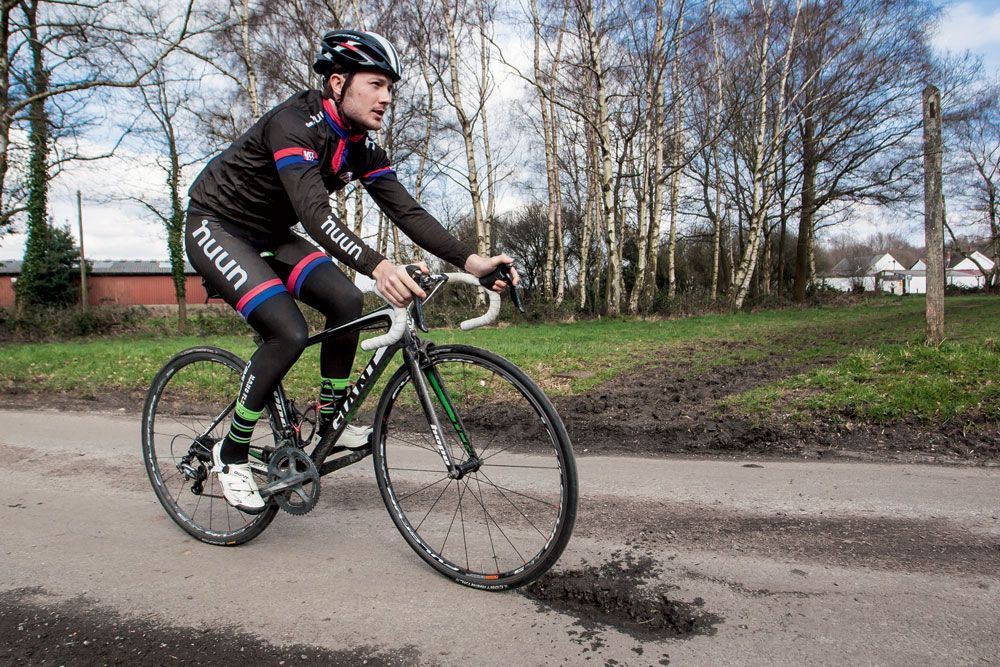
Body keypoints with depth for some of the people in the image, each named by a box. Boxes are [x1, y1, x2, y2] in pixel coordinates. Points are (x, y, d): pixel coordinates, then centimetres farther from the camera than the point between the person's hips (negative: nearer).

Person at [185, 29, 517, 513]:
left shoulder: (360, 146, -3)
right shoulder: (295, 124, -27)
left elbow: (405, 210, -12)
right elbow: (315, 213, -42)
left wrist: (470, 261, -25)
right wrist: (377, 267, -58)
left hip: (269, 236, 8)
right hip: (216, 227, -7)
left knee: (346, 301, -13)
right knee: (288, 331, -25)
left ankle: (329, 419, 6)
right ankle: (231, 453, -6)